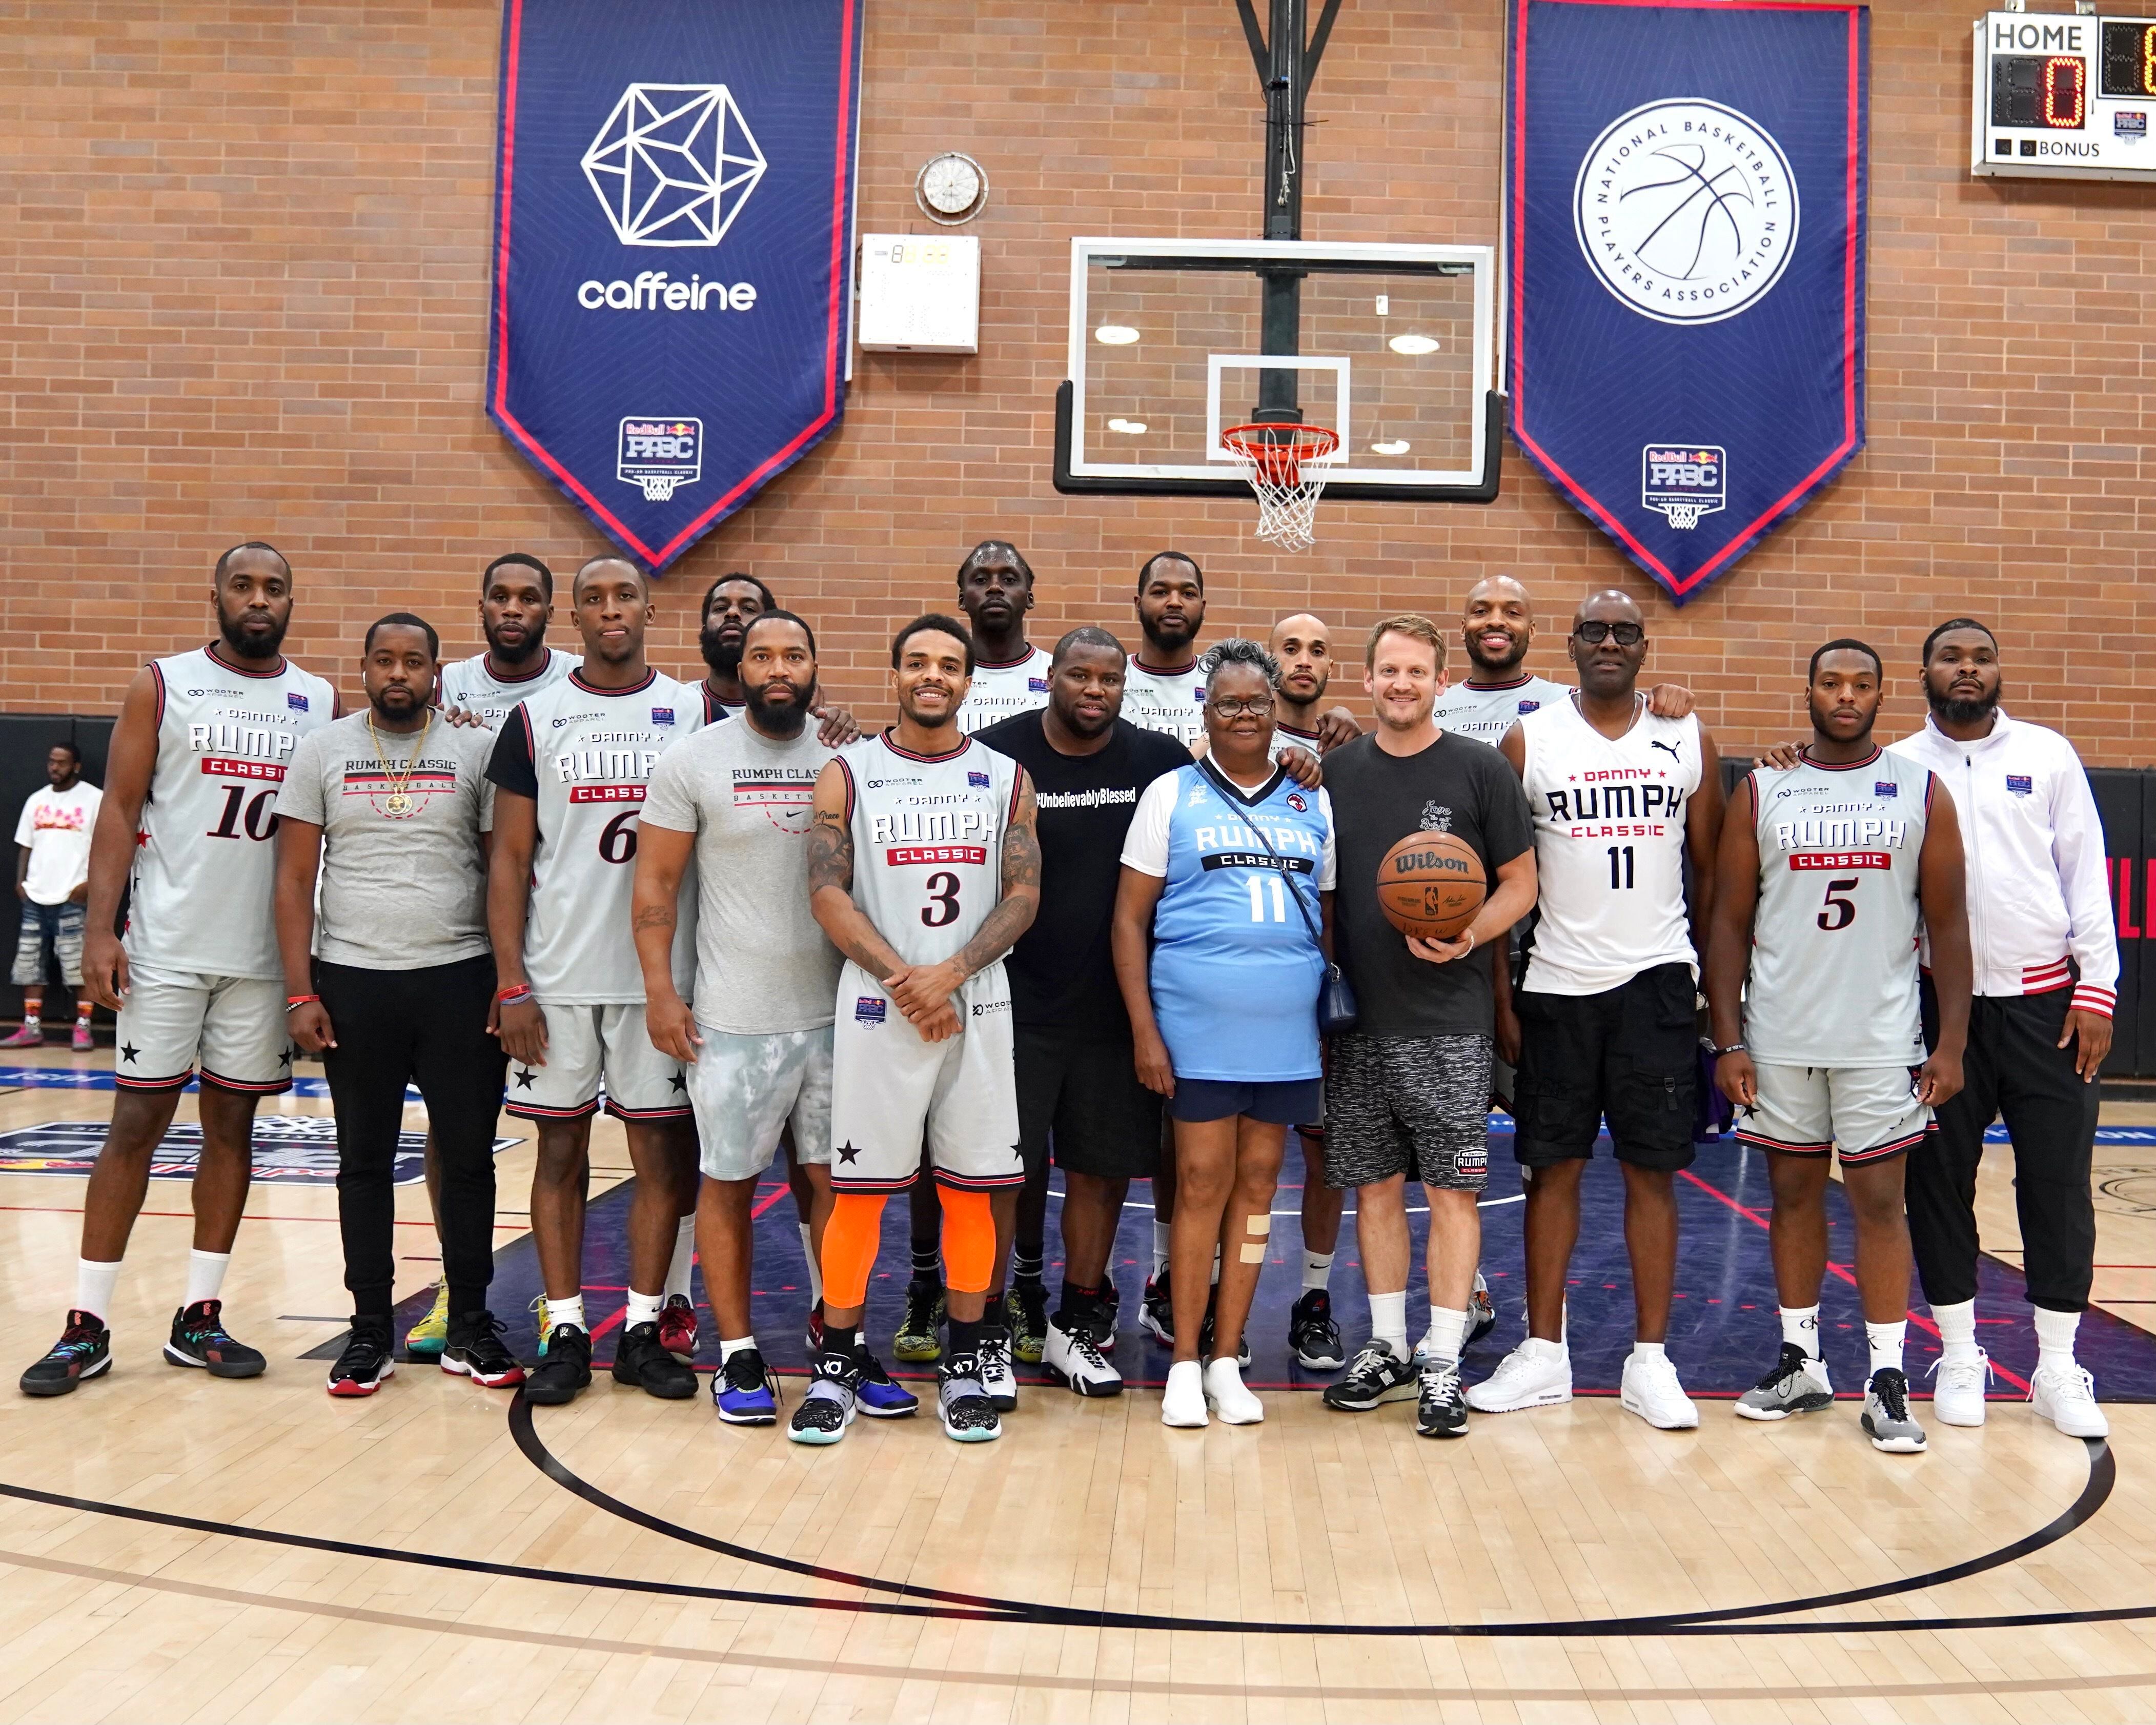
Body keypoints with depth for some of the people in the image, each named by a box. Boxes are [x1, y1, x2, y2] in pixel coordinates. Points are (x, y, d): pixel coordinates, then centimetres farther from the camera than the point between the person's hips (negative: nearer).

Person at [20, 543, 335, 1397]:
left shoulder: (320, 702, 7)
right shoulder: (162, 686, 1)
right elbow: (119, 810, -2)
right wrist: (100, 928, -11)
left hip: (268, 955, 2)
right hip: (166, 948, -2)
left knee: (232, 1125, 7)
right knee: (136, 1125, 0)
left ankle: (199, 1317, 16)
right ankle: (87, 1326, 8)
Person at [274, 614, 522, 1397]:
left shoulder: (476, 752, 3)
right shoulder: (322, 751, 4)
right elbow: (295, 878, 3)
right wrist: (299, 992, -5)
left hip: (459, 979, 0)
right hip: (352, 980, 1)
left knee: (468, 1156, 4)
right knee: (364, 1160, 7)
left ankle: (469, 1326, 16)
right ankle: (371, 1330, 18)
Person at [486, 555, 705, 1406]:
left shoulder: (693, 713, 4)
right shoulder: (535, 717, 4)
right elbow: (509, 856, 3)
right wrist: (510, 984, -5)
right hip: (558, 976, 0)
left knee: (661, 1149, 5)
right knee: (561, 1149, 6)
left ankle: (646, 1327, 17)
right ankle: (564, 1330, 16)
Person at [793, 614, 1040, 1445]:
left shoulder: (1006, 778, 7)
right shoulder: (849, 773, 3)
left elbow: (1023, 897, 1)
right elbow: (828, 893, -4)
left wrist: (950, 972, -13)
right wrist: (903, 980, -14)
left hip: (976, 1006, 2)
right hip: (876, 1006, -1)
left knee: (970, 1189, 6)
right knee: (859, 1187, 1)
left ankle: (963, 1367, 18)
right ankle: (836, 1368, 13)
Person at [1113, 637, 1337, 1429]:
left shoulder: (1313, 804, 10)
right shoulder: (1172, 795, 2)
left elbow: (1334, 917, 14)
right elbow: (1131, 919, -1)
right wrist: (1144, 1030, -8)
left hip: (1286, 1031, 3)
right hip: (1197, 1029, -3)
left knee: (1257, 1183, 7)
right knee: (1202, 1183, 0)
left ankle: (1227, 1361, 17)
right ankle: (1185, 1363, 11)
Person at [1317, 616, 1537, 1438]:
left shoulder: (1479, 769, -1)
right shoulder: (1337, 771, 8)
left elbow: (1521, 882, 1)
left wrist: (1469, 936, -17)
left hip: (1449, 1023, -3)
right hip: (1357, 1020, 4)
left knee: (1452, 1188, -1)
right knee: (1375, 1185, 10)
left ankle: (1442, 1363, 8)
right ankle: (1388, 1349, 24)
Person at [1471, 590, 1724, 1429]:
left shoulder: (1689, 739, 5)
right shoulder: (1528, 740, 2)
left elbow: (1711, 869, 10)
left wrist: (1711, 978, 4)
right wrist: (1500, 996, -2)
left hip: (1656, 980, 0)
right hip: (1555, 983, 0)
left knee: (1652, 1170, 3)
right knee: (1552, 1167, 6)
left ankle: (1650, 1360, 12)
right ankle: (1544, 1353, 16)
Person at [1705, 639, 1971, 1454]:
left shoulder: (1921, 791, 2)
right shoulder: (1761, 792, 3)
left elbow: (1948, 923, 2)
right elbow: (1728, 923, 3)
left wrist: (1952, 1042, -4)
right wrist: (1728, 1041, -4)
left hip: (1881, 1039, -1)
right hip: (1780, 1040, 1)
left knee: (1878, 1200, 1)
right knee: (1793, 1193, 10)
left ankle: (1887, 1380, 9)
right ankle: (1801, 1363, 22)